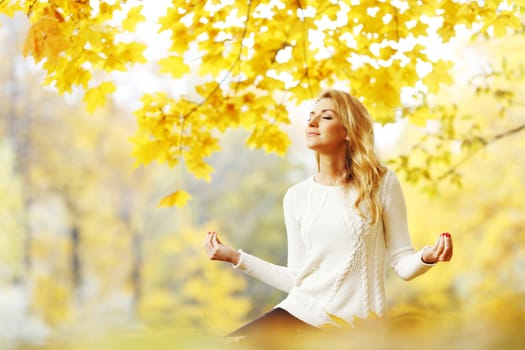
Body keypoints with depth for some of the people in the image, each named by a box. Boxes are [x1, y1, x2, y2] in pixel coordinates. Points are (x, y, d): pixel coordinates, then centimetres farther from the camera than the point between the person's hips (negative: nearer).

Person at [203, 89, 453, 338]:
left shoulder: (381, 183, -2)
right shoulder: (297, 196, 7)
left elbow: (402, 264, 0)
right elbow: (296, 278, 10)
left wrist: (426, 257, -22)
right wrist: (236, 257, 6)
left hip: (353, 324, -4)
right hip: (300, 312, 4)